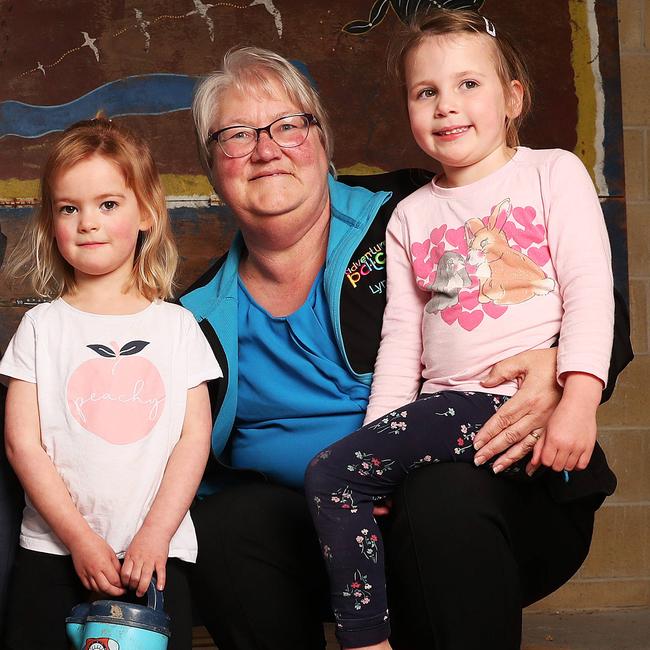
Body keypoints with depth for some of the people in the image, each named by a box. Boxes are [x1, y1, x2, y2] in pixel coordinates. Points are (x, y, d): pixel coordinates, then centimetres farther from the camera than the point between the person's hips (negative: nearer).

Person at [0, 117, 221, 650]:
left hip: (157, 552, 0)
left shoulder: (177, 326, 6)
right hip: (53, 551, 0)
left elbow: (195, 437, 2)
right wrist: (79, 539, -9)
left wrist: (155, 535, -9)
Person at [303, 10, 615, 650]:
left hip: (532, 398, -6)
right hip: (450, 402, 6)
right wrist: (380, 436, 0)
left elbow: (590, 291, -4)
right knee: (334, 478, -16)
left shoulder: (552, 173, 7)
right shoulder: (410, 217, 19)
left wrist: (578, 402, -18)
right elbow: (400, 338, 14)